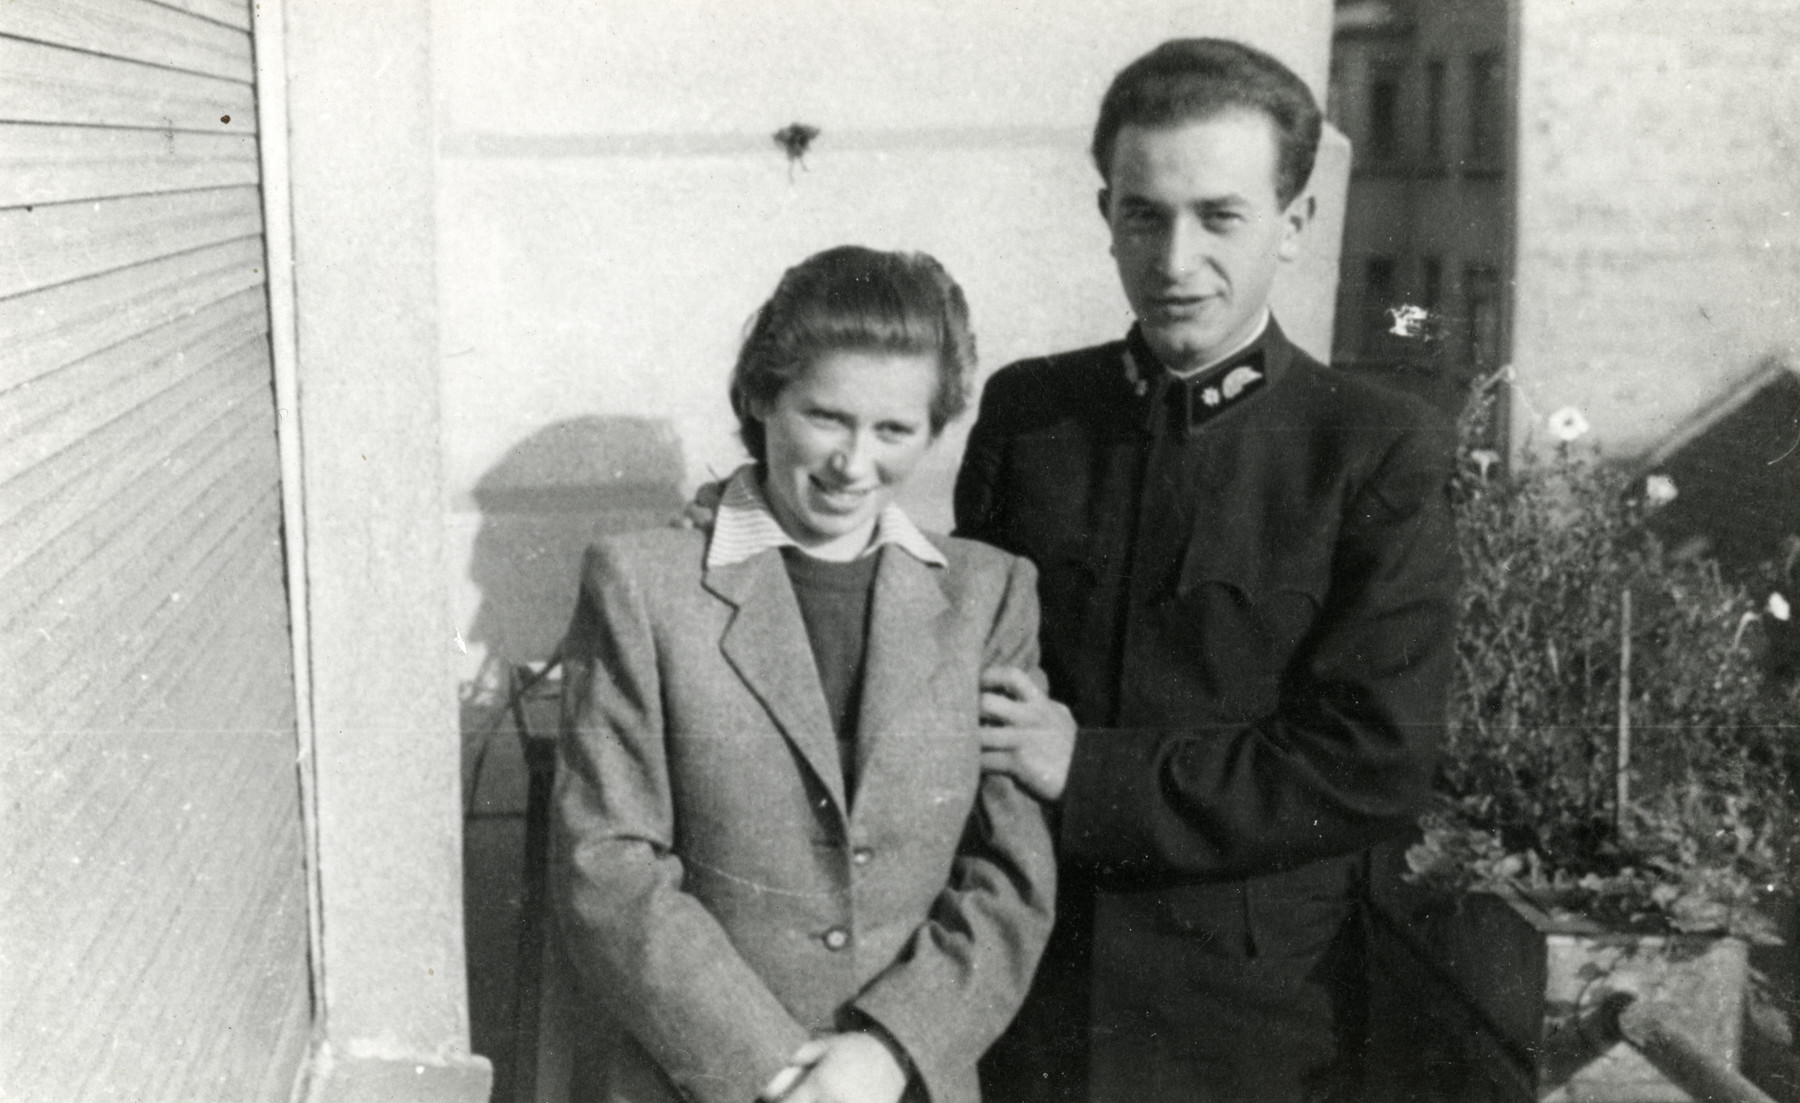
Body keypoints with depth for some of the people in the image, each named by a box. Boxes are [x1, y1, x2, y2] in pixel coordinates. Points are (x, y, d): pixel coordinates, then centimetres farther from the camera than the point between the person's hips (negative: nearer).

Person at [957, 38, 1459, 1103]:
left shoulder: (1384, 453, -10)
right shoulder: (1024, 409, 0)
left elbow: (1374, 768, -14)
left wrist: (1089, 772, -16)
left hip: (1252, 1014, -2)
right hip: (1021, 987, 2)